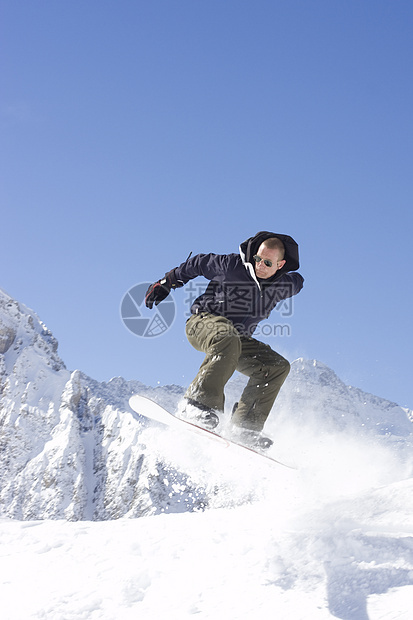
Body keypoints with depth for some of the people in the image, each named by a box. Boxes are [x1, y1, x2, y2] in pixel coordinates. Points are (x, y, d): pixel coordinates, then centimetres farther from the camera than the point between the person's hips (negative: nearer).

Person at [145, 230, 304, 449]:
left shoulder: (286, 286, -4)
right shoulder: (231, 265, -16)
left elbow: (298, 280, 21)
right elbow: (198, 264, -1)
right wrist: (165, 283, 3)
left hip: (239, 338, 5)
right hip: (202, 322, -5)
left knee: (278, 366, -14)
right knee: (227, 340, -40)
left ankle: (246, 425, -19)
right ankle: (200, 402, -46)